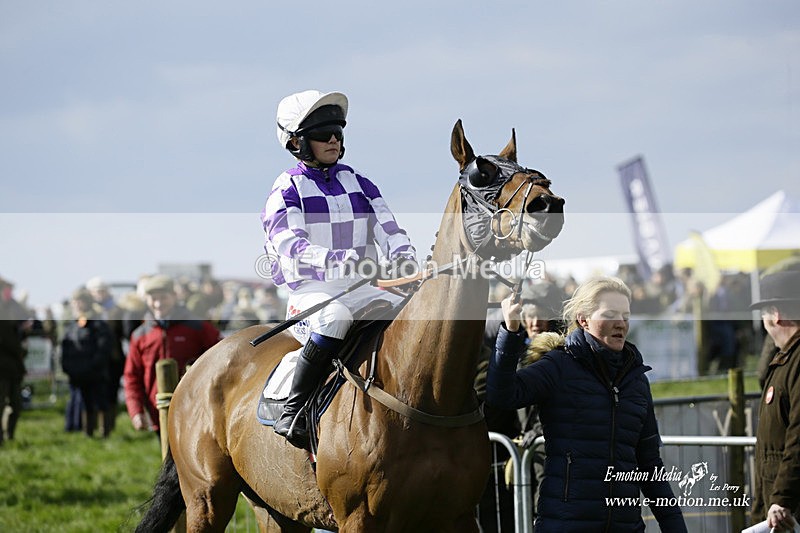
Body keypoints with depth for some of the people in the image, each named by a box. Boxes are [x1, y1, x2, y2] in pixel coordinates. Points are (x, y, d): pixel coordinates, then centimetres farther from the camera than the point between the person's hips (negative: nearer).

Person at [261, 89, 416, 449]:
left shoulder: (359, 184, 16)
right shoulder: (287, 190, 0)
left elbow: (388, 230, 6)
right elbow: (291, 248, -15)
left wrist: (404, 258, -17)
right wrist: (337, 260, -34)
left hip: (364, 290, 5)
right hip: (312, 292, -5)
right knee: (335, 316, -39)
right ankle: (292, 411, -30)